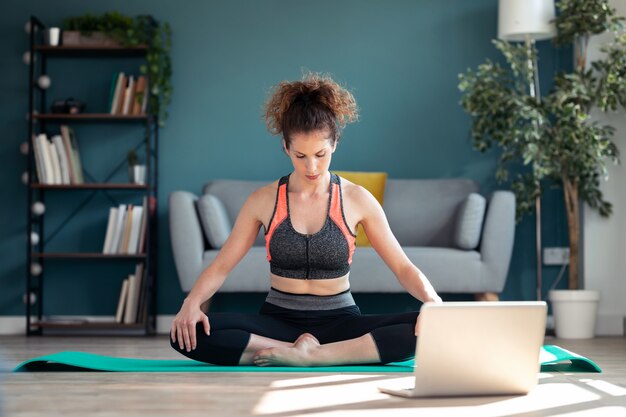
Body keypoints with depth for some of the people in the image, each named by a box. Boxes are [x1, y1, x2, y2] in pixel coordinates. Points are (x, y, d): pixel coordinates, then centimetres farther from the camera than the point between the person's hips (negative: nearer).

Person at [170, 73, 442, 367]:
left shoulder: (357, 199, -1)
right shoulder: (264, 200, 1)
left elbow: (403, 267, 0)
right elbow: (221, 266, 2)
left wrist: (434, 302, -20)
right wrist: (192, 302, -18)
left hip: (339, 321, 0)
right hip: (278, 321, 0)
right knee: (187, 335, -27)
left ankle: (306, 356, -29)